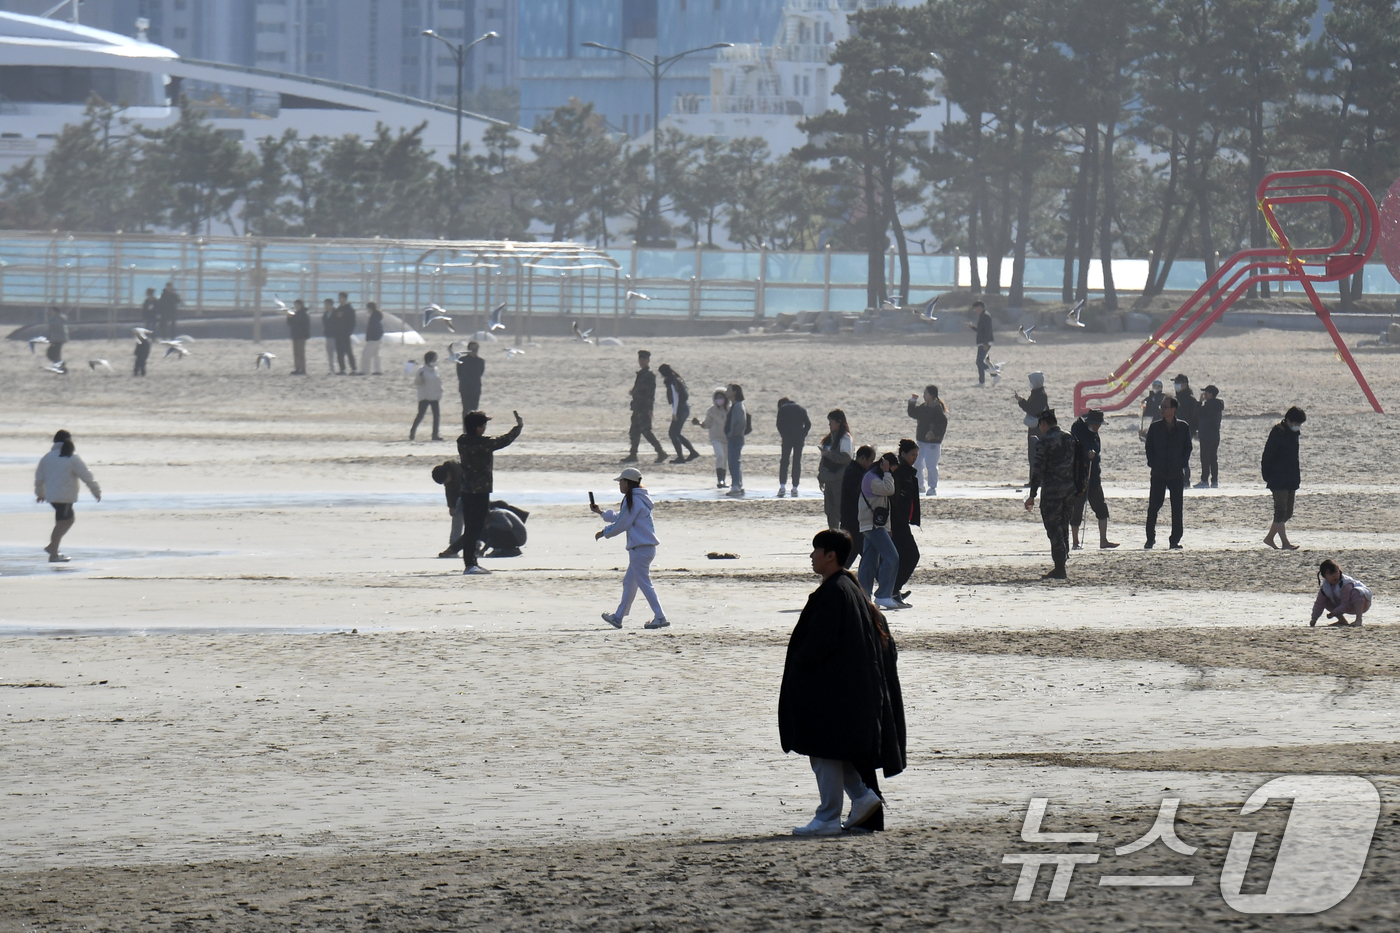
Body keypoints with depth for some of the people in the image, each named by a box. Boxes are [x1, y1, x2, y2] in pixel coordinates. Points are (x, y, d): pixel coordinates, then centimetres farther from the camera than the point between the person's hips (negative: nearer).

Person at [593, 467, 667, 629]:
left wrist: (604, 533, 4)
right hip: (646, 547, 10)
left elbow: (621, 524, -11)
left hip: (640, 548, -10)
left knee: (644, 583, -7)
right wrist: (600, 512, 30)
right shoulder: (639, 499, 16)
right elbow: (619, 517, 26)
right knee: (629, 582, 17)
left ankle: (660, 618, -8)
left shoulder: (633, 500, -14)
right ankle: (618, 617, 26)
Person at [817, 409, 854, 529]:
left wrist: (829, 454, -21)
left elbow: (846, 457, -20)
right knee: (830, 510, 12)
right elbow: (823, 460, 19)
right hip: (829, 480, 9)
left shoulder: (845, 438, -10)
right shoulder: (829, 438, 15)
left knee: (840, 509, -9)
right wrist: (821, 478, 17)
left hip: (840, 480, -9)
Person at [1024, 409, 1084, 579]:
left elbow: (1038, 470, -13)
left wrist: (1032, 495, -8)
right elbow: (1077, 466, 13)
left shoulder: (1045, 442, -12)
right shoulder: (1070, 439, 9)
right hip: (1069, 489, 7)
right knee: (1064, 527, 15)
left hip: (1051, 490, -7)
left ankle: (1059, 569, -6)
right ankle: (1061, 567, 19)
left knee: (1054, 529, -3)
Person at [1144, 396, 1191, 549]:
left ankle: (1175, 540, 9)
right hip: (1158, 473, 0)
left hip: (1176, 473, 0)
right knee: (1153, 507, -2)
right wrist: (1152, 464, -5)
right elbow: (1149, 447, 7)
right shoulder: (1155, 427, 4)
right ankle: (1150, 538, 7)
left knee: (1177, 508, 2)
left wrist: (1182, 465, -3)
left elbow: (1187, 448, 8)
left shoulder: (1183, 427, 3)